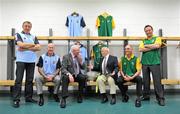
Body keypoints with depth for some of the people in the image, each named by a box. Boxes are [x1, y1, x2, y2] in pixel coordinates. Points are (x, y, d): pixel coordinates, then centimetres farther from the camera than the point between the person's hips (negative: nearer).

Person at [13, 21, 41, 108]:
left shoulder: (33, 37, 15)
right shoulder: (18, 35, 5)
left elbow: (38, 47, 0)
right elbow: (21, 45, -14)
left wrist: (25, 48, -9)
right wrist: (32, 45, -2)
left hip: (31, 61, 4)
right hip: (21, 60, -4)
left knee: (30, 80, 7)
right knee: (18, 80, -5)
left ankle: (28, 97, 17)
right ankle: (16, 100, -2)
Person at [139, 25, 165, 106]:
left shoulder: (157, 38, 7)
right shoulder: (143, 41, 14)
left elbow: (157, 45, -14)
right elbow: (140, 49, -3)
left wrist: (146, 46, -3)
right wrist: (152, 47, -8)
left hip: (155, 63, -3)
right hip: (145, 63, 4)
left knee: (157, 81, -5)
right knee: (146, 81, 9)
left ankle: (160, 98, 1)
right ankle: (146, 96, 20)